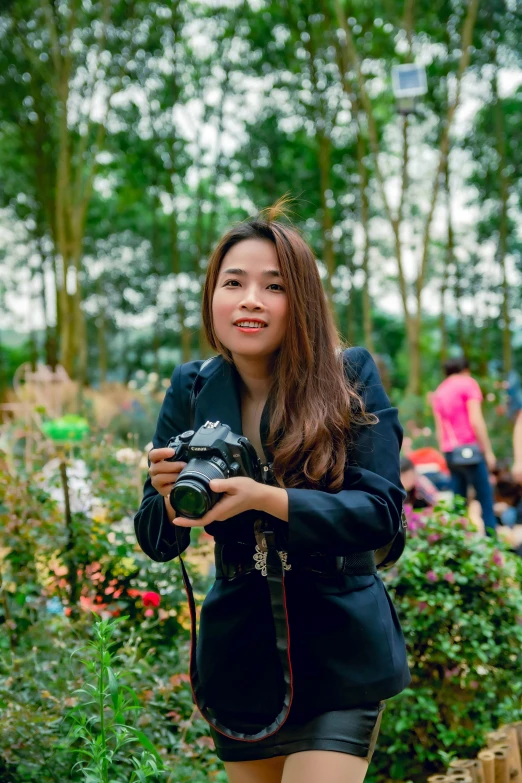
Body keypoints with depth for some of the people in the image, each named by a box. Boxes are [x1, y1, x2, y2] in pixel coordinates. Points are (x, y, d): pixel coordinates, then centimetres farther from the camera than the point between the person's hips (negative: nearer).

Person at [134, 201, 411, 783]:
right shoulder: (190, 391, 0)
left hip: (338, 655, -3)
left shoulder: (351, 377, -9)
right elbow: (157, 543, 3)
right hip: (238, 653, 4)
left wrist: (266, 499, -27)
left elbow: (382, 511, -15)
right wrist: (168, 494, -20)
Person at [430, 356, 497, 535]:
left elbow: (439, 430, 15)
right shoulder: (468, 383, 1)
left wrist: (446, 455, 17)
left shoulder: (438, 392, 19)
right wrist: (488, 451, -7)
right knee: (485, 499, -5)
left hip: (449, 452, 6)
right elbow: (476, 421, -9)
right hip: (469, 449, -6)